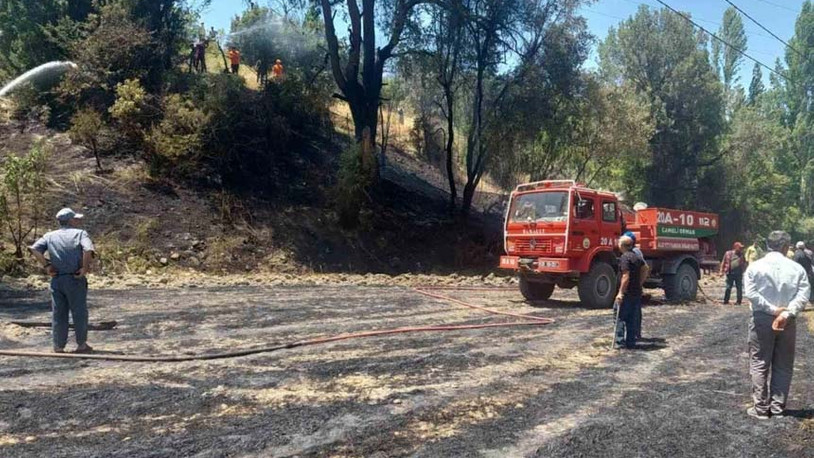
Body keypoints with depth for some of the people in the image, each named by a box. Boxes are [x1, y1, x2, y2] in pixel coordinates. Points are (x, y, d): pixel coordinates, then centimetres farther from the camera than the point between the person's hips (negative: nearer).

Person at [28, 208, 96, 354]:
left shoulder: (50, 236, 10)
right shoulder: (80, 233, -2)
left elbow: (34, 249, -3)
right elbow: (88, 250, -21)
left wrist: (46, 266, 0)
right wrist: (85, 268, -12)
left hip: (57, 280, 4)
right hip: (75, 279, -3)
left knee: (58, 314, 11)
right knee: (79, 312, 8)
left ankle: (59, 347, 17)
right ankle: (81, 345, 17)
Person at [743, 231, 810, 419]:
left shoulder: (755, 267, -4)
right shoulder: (797, 268, -1)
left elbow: (751, 293, -13)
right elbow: (803, 295, -11)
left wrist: (773, 310, -10)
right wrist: (787, 313, -17)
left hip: (762, 319, -1)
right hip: (787, 321, 2)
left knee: (759, 364, 6)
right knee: (783, 366, 13)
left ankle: (761, 408, 7)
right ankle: (778, 407, 17)